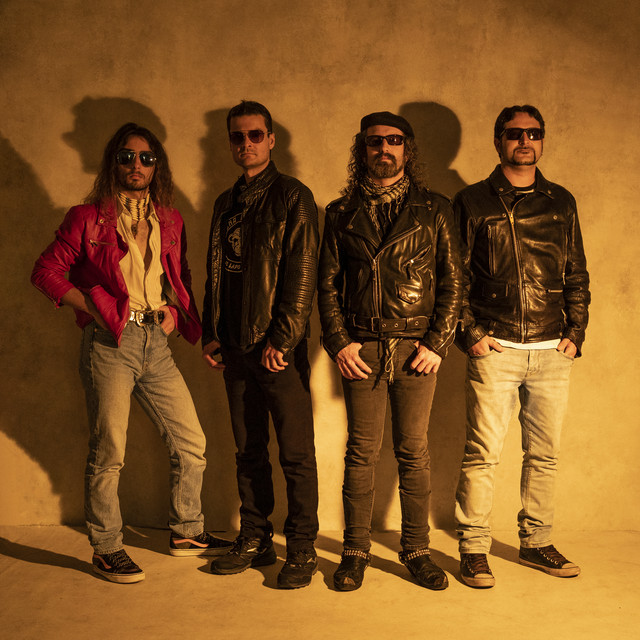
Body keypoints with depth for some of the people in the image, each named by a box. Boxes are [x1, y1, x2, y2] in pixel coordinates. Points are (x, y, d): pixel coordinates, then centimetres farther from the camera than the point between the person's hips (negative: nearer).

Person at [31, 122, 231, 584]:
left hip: (155, 341, 5)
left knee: (192, 444, 7)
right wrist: (93, 308, -8)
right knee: (108, 453, -1)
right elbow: (46, 270, 0)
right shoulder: (89, 218, 1)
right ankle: (107, 549, 15)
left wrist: (174, 310, 6)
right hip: (109, 342, -5)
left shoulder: (169, 221, 14)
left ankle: (187, 532, 26)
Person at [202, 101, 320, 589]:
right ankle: (255, 540, 24)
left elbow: (302, 275, -10)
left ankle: (302, 550, 10)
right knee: (249, 451, 13)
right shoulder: (226, 204, 17)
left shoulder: (292, 197, -3)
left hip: (279, 348, -6)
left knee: (296, 454, 0)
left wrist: (281, 339, -15)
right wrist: (211, 333, 12)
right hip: (237, 348, 6)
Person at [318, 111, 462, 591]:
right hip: (361, 349, 1)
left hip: (417, 348, 0)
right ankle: (356, 551, 16)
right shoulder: (342, 213, 10)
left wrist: (438, 344, -4)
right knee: (362, 453, 4)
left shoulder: (434, 209, 7)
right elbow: (327, 283, 9)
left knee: (414, 452, 5)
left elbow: (452, 282, 4)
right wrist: (339, 343, -2)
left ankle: (417, 550, 18)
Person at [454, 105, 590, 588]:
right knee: (483, 453, -3)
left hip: (553, 352, 3)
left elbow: (577, 275, 16)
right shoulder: (472, 203, 4)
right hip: (495, 349, -3)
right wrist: (470, 334, -6)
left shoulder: (561, 203, 13)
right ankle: (474, 549, 8)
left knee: (545, 453, 10)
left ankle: (536, 542, 24)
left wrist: (575, 333, 6)